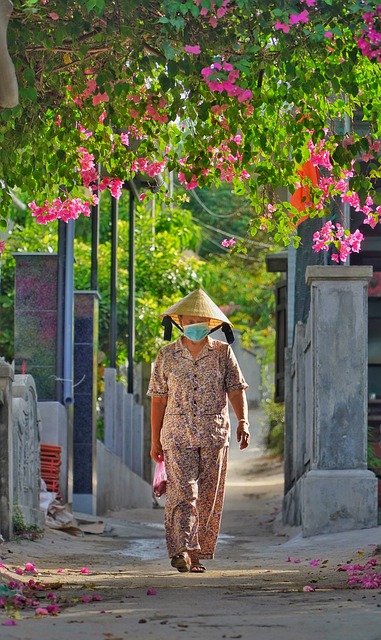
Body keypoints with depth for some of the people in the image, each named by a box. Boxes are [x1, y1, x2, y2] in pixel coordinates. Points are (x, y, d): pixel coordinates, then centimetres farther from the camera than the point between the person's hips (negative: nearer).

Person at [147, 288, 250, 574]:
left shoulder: (222, 352, 7)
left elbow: (236, 390, 3)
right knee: (183, 493, -15)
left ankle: (198, 555, 10)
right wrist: (155, 440, 8)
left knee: (208, 498, 2)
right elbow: (159, 399, 9)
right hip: (178, 435, -1)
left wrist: (243, 421, -14)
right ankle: (181, 550, -21)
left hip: (215, 435, 1)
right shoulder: (167, 355, 7)